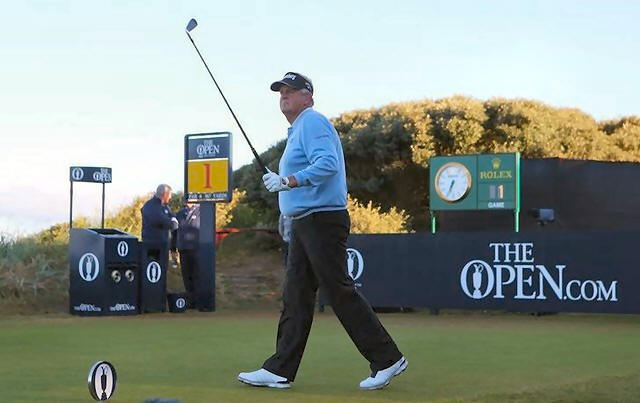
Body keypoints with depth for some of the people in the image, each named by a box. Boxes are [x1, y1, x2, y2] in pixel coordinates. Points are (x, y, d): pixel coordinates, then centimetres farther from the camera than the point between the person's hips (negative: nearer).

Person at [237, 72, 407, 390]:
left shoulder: (312, 123, -11)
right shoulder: (297, 129, 21)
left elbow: (328, 164, -25)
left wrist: (288, 181, -29)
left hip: (322, 220, -10)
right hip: (303, 223, 11)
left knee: (341, 293, -9)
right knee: (295, 297, 7)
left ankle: (387, 360, -3)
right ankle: (280, 370, 7)